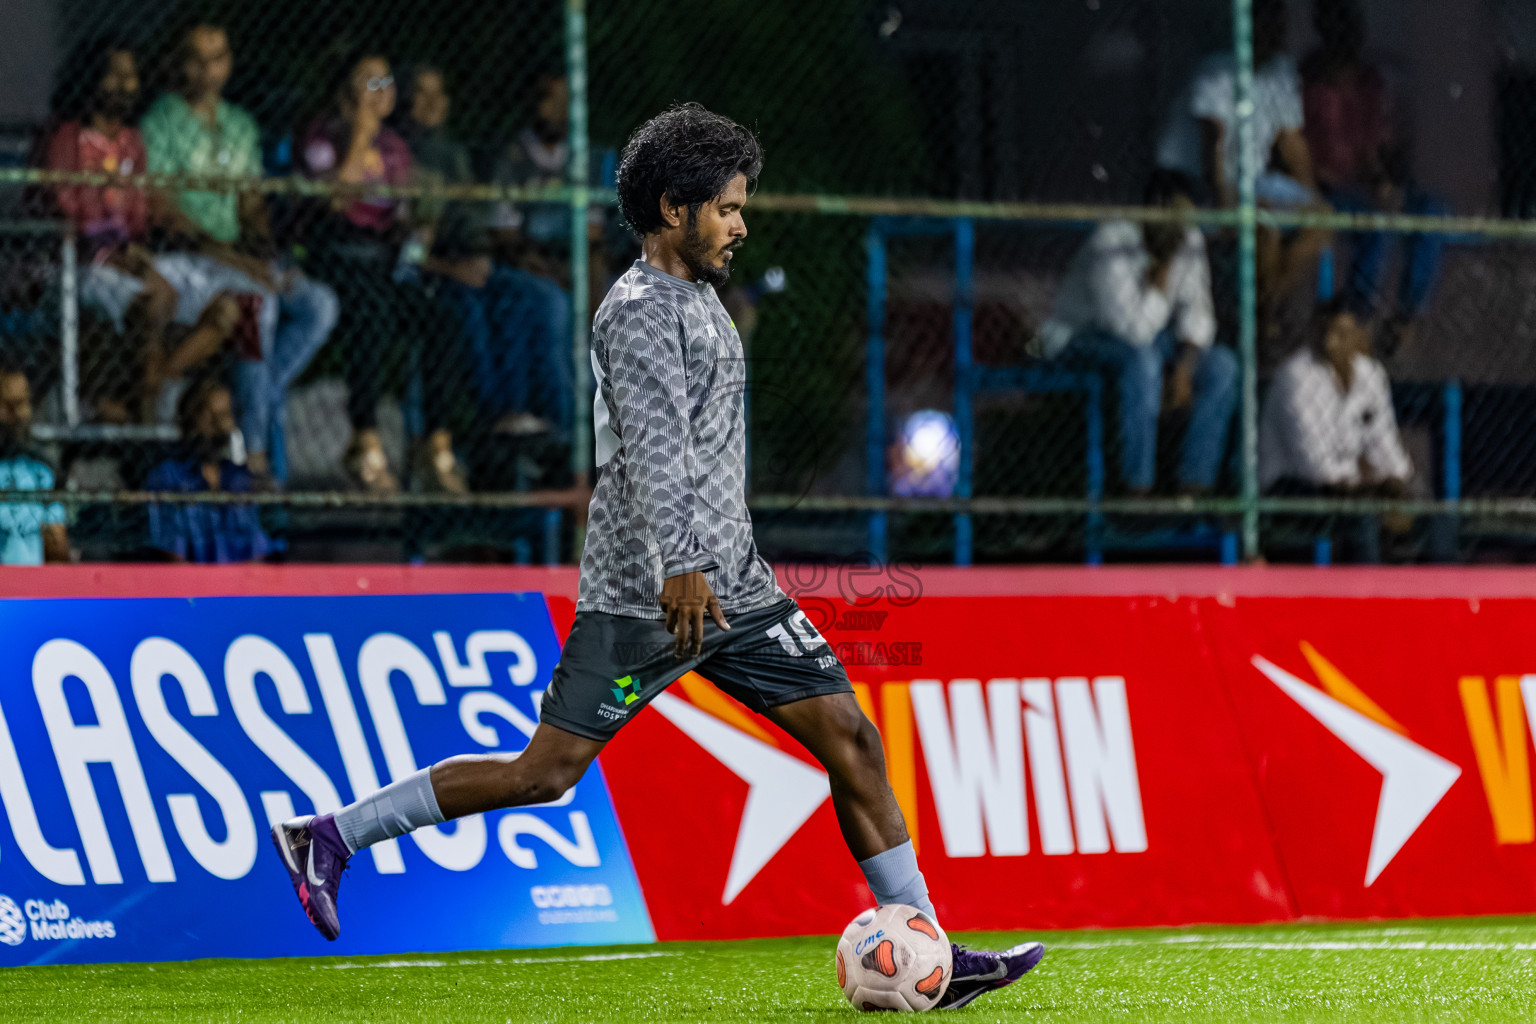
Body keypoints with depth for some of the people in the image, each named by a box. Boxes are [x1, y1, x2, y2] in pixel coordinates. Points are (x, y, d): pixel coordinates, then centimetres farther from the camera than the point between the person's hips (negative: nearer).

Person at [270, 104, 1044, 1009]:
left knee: (848, 736, 1)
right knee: (545, 772, -8)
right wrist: (680, 566, -37)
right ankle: (329, 838, 2)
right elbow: (653, 447, -26)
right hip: (645, 595, -9)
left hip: (731, 587, 9)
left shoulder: (697, 299, 19)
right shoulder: (641, 310, -12)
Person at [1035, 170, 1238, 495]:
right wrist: (1164, 264, -33)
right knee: (1142, 358, -39)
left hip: (1145, 335, 7)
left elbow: (1196, 312, 1)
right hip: (1078, 337, -7)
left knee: (1223, 365, -15)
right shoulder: (1112, 245, -31)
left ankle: (1195, 483, -13)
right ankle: (1138, 487, -35)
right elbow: (1138, 328, -38)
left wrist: (1184, 368, -16)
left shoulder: (1189, 240, -7)